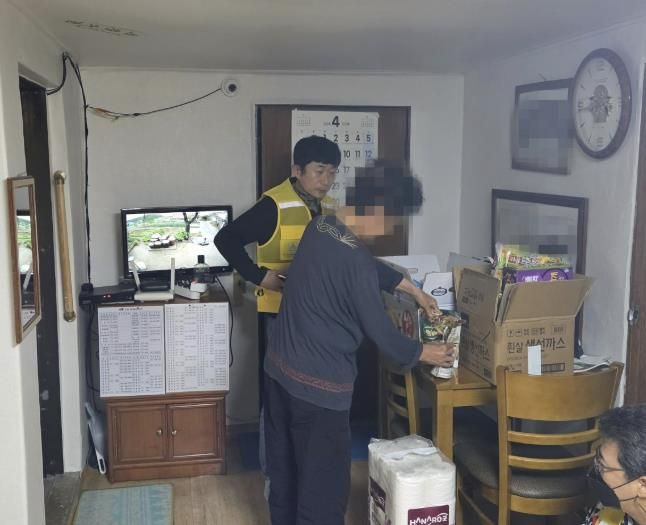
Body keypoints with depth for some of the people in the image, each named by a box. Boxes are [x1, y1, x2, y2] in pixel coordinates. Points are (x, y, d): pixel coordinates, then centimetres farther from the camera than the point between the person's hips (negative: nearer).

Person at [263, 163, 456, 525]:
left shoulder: (320, 227, 3)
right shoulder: (355, 260, -23)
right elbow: (380, 331, -14)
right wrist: (423, 353, 3)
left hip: (279, 368, 9)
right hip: (319, 385, -9)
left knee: (285, 472, 22)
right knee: (323, 486, 7)